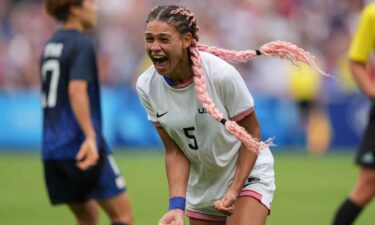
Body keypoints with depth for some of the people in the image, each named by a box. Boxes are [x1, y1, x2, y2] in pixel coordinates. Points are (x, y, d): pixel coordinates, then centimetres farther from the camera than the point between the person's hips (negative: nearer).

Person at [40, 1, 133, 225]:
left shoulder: (51, 45, 17)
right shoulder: (81, 44, -9)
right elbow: (76, 90, -22)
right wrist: (91, 137, -28)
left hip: (52, 149, 8)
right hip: (80, 145, -8)